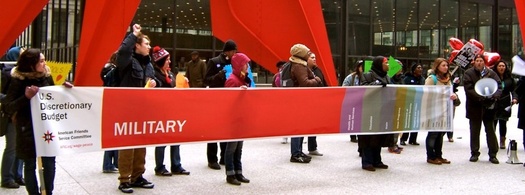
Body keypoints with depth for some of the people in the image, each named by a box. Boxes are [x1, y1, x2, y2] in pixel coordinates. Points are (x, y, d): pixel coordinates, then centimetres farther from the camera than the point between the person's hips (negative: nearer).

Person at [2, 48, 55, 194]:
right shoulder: (18, 80, -10)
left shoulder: (46, 76, 3)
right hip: (27, 128, -4)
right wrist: (26, 97, -26)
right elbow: (7, 107, -13)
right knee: (30, 164, 5)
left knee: (50, 162, 6)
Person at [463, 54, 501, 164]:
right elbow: (468, 89, -10)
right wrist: (480, 97, -22)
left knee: (490, 131, 5)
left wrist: (494, 96, -20)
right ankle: (474, 153, 18)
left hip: (489, 106, 1)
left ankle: (493, 154, 12)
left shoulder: (491, 73, 5)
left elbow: (498, 87, 1)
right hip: (474, 107, -1)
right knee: (474, 131, 8)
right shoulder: (468, 74, 0)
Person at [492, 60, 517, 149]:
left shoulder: (509, 78, 7)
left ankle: (502, 141, 17)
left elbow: (513, 89, 10)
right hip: (494, 104, -2)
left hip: (505, 105, 2)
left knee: (503, 123, 7)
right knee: (493, 122, -2)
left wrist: (515, 98, -7)